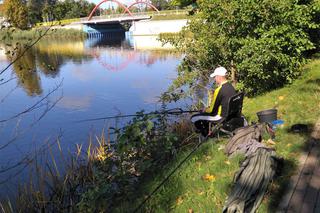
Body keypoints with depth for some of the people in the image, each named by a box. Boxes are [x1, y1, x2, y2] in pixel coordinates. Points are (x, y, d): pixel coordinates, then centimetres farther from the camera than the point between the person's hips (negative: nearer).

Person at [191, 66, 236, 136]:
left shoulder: (219, 90, -26)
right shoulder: (231, 87, 1)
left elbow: (212, 111, -20)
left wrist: (205, 110, 2)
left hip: (222, 117, -9)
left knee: (194, 118, 1)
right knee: (203, 111, 26)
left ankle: (207, 135, 16)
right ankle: (208, 131, 29)